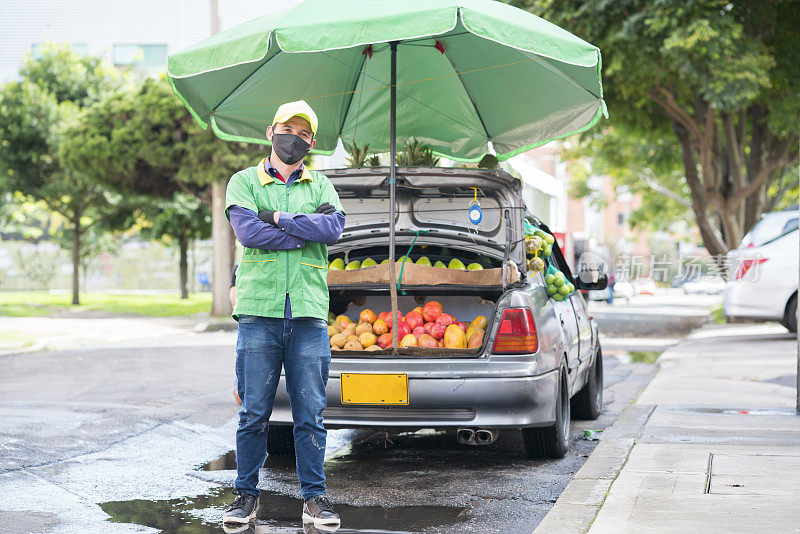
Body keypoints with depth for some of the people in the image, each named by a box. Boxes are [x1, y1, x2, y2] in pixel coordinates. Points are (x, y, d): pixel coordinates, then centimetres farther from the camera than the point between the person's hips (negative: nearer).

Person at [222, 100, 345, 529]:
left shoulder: (321, 186, 16)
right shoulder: (244, 182, 10)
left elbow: (334, 228, -4)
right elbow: (248, 231, -9)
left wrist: (278, 218, -7)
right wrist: (306, 228, -5)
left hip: (309, 315, 2)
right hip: (259, 310, -1)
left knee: (310, 414, 3)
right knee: (253, 413, 1)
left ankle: (314, 497, 11)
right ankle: (246, 495, 13)